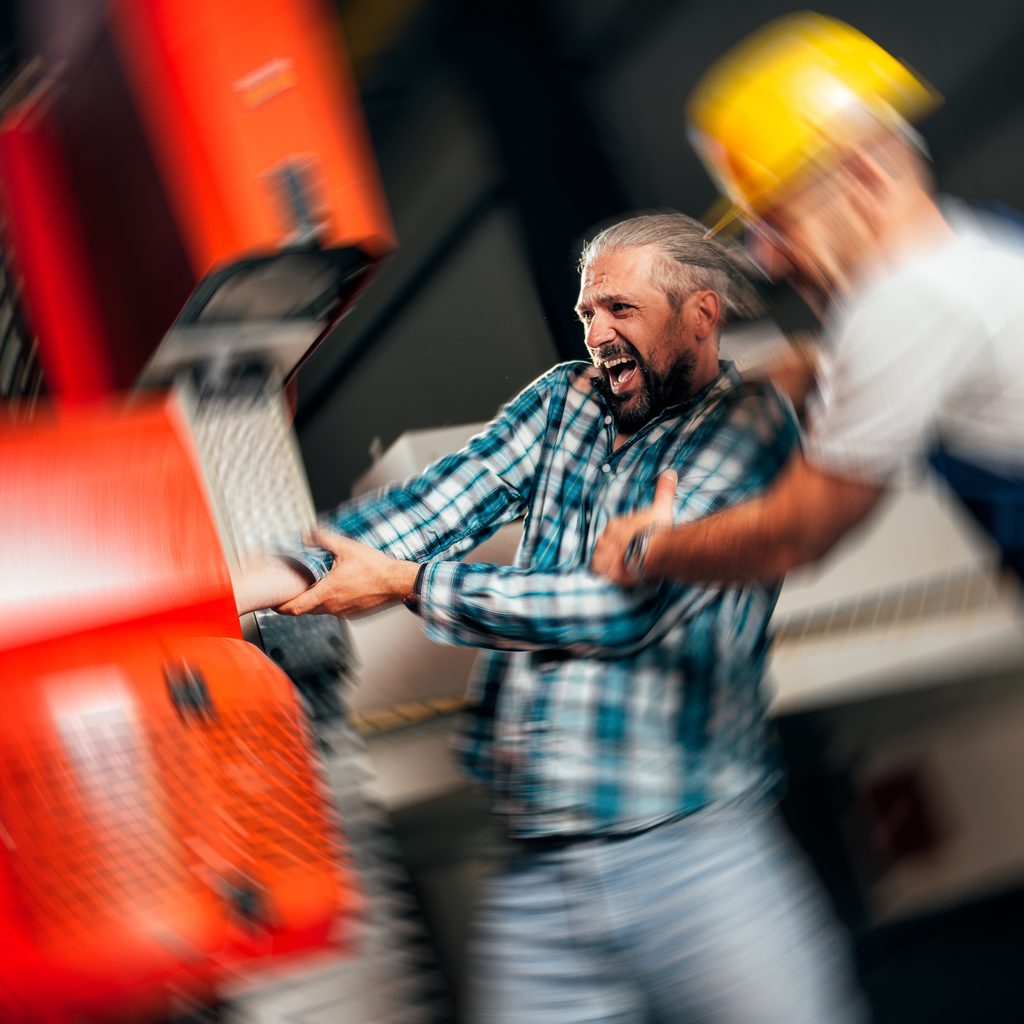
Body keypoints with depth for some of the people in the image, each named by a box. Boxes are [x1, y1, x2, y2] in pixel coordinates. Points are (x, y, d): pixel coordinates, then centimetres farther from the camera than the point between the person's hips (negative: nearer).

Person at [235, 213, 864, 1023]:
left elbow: (626, 606, -13)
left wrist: (406, 584, -7)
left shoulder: (747, 424, -3)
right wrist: (253, 582, -11)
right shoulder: (566, 401, 14)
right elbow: (438, 503, 2)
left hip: (694, 850, -4)